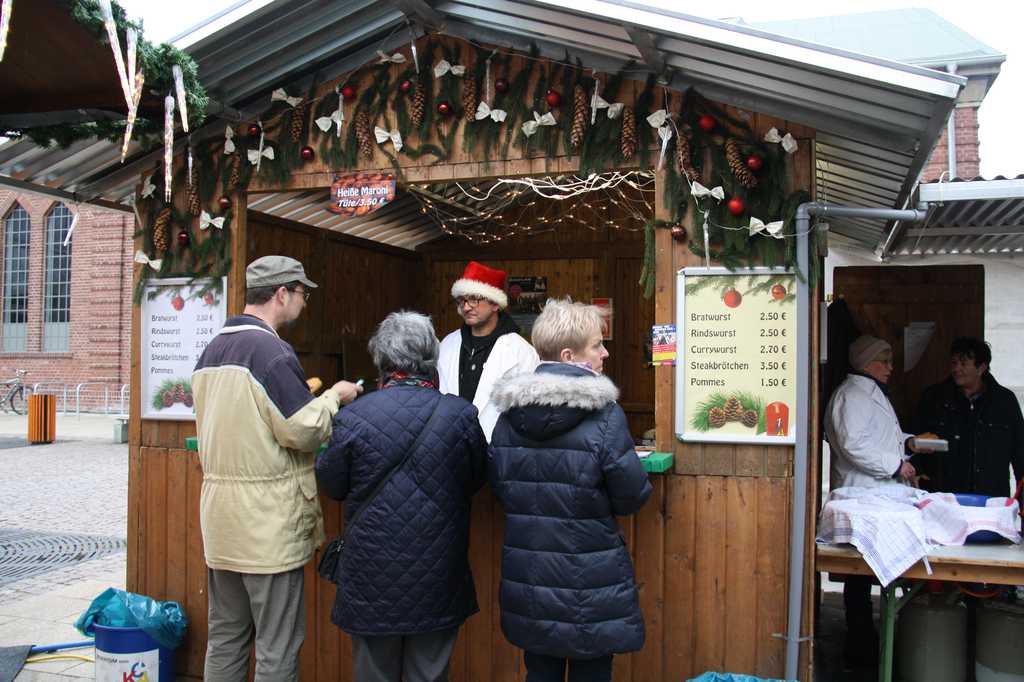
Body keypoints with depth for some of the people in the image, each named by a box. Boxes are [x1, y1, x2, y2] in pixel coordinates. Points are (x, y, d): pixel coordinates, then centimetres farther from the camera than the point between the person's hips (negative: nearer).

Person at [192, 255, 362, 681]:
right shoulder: (271, 350, -16)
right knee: (277, 646, 2)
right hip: (268, 524, -8)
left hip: (221, 518, 9)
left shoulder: (212, 350, 11)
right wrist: (333, 396, 0)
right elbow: (302, 431, -17)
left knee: (225, 637, 17)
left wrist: (303, 396, 18)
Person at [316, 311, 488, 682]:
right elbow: (476, 481, 4)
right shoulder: (462, 415, -9)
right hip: (438, 581, 1)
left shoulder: (354, 417, -12)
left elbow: (332, 486, 1)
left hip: (373, 580, -1)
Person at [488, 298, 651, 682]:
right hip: (589, 584, -4)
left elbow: (499, 488, 9)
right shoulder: (604, 414, -16)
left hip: (527, 581, 5)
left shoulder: (509, 413, -1)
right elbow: (633, 496, -11)